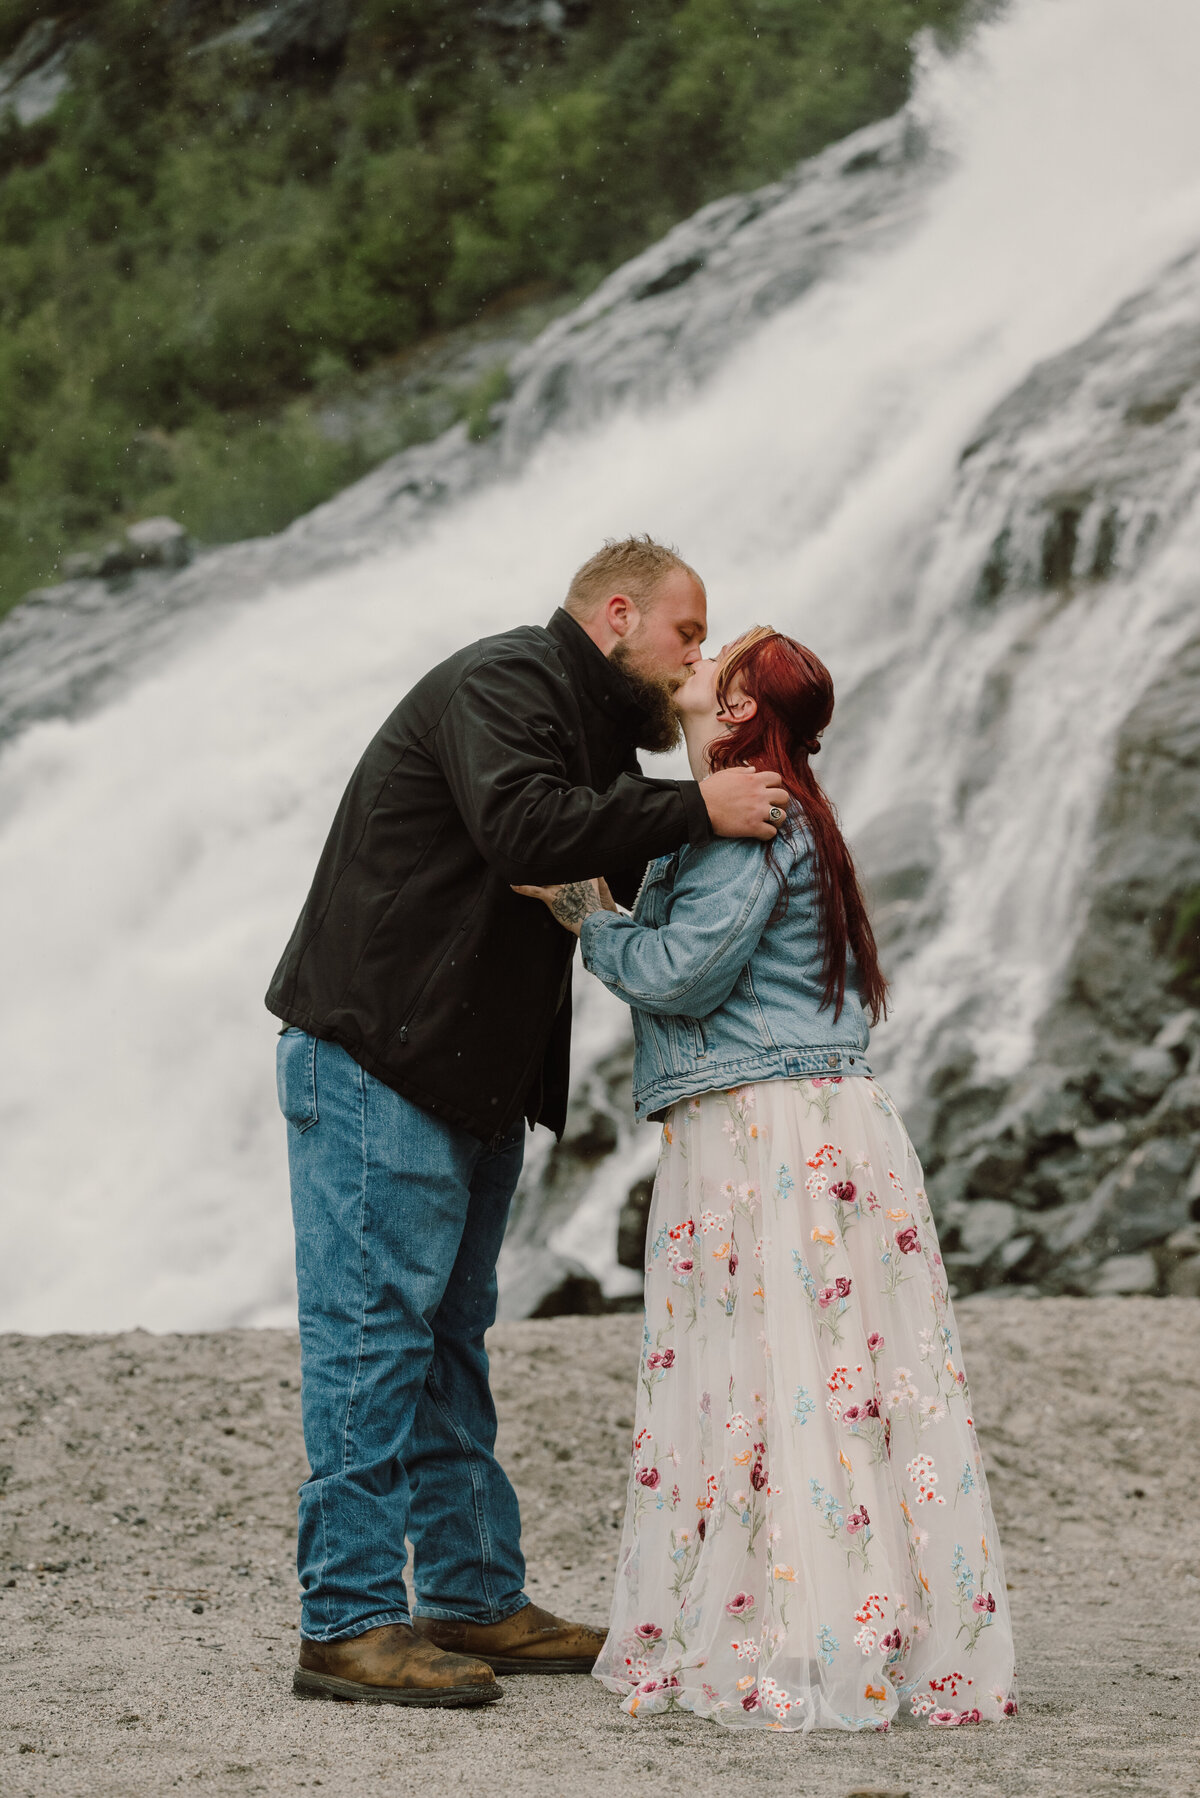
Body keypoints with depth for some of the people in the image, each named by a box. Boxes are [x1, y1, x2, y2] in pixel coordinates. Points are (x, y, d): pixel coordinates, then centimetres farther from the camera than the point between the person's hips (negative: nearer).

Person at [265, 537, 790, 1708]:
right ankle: (347, 1622, -8)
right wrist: (695, 810, -30)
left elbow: (629, 879, 18)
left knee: (448, 1334, 13)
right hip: (375, 1062, -11)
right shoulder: (503, 685, -13)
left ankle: (476, 1599, 19)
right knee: (372, 1329, -10)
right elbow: (523, 825, -31)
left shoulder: (585, 722, 20)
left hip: (468, 1081, 11)